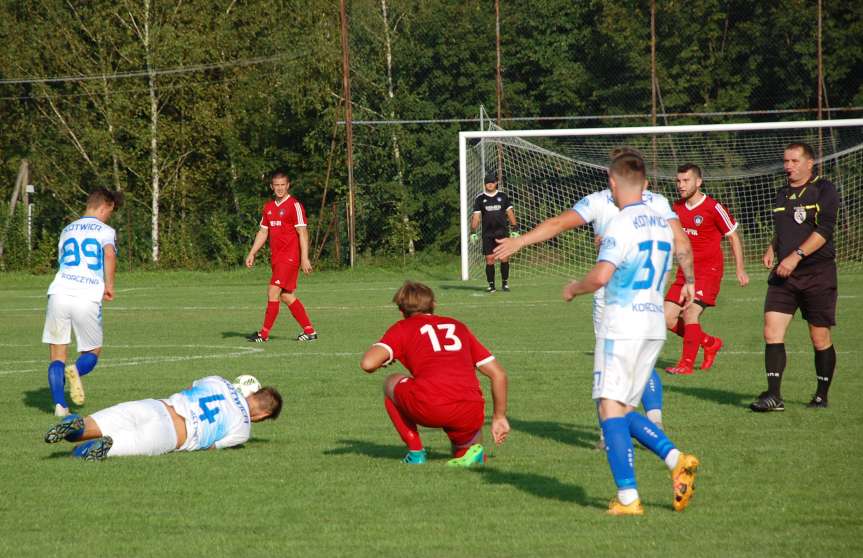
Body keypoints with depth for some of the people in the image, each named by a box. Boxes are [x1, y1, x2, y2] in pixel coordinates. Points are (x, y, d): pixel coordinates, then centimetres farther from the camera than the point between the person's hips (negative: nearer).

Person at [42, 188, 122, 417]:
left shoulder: (67, 230, 21)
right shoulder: (105, 231, 7)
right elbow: (109, 254, -13)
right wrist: (109, 285, -3)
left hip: (60, 293, 3)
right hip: (88, 298, -2)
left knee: (57, 356, 8)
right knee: (92, 353, 16)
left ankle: (60, 405, -10)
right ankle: (76, 370, -17)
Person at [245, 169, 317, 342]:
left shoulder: (294, 205, -8)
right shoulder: (268, 207, 14)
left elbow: (303, 233, -10)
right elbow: (263, 232, 21)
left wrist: (304, 258, -15)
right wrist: (252, 253, 13)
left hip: (290, 258, -8)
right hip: (276, 257, 8)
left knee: (273, 292, -12)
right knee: (286, 296, 8)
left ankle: (264, 333, -8)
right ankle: (309, 331, 15)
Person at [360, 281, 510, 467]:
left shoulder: (403, 328, 18)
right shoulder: (458, 327, 29)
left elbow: (368, 364, 2)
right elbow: (498, 374, 24)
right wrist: (499, 417, 33)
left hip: (428, 409, -4)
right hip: (470, 416, 4)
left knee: (392, 383, 29)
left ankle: (415, 451, 18)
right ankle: (471, 448, 1)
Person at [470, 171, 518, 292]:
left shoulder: (503, 196, 8)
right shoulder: (480, 198, 6)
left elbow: (510, 213, 10)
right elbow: (476, 216, 4)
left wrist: (514, 229, 5)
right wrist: (473, 232, -5)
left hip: (502, 232, 0)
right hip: (487, 234, 0)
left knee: (504, 258, -7)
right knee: (489, 259, -3)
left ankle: (505, 283, 5)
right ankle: (491, 285, 6)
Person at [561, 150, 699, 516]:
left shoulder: (622, 224, -11)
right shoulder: (662, 224, 13)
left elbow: (601, 276, -21)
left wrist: (573, 289, -1)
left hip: (622, 323, -8)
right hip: (655, 324, 8)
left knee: (611, 407, -7)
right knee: (624, 410, 14)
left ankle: (628, 497, -15)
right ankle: (676, 460, -6)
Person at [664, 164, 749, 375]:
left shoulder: (713, 208, -10)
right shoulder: (677, 208, 8)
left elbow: (733, 237, -2)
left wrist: (740, 269, -4)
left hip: (708, 271, -7)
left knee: (690, 313, -20)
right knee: (668, 319, 1)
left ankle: (687, 364, -10)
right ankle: (709, 343, 21)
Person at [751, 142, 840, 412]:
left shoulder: (824, 190, -5)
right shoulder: (783, 194, 16)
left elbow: (824, 230, -15)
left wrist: (796, 256, -22)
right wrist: (772, 248, 9)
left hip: (818, 274, -5)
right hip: (783, 276, 5)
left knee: (820, 337, 2)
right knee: (772, 331, -9)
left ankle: (822, 396, 16)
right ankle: (773, 396, -11)